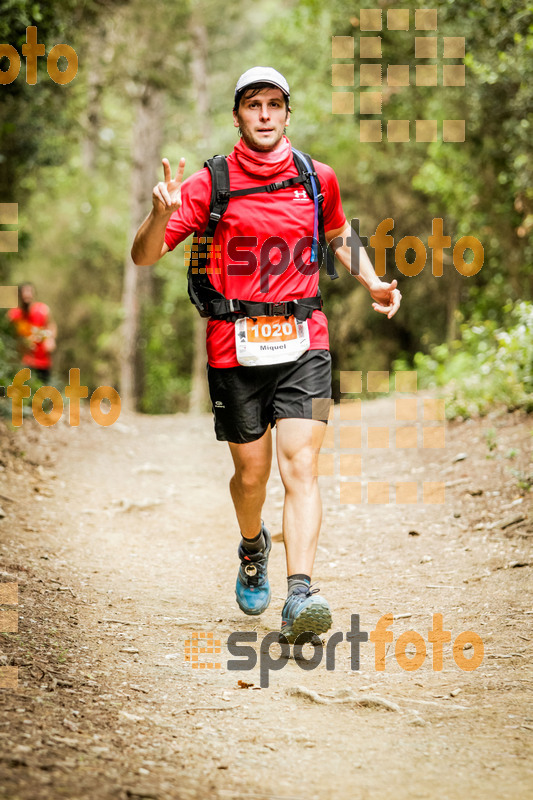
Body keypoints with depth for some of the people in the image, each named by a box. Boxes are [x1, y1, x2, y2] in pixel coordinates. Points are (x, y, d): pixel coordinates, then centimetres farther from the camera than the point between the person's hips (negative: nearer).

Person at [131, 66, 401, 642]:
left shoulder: (318, 179, 7)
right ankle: (253, 551, 42)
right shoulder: (209, 184, -3)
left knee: (300, 469, -13)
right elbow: (143, 256, -6)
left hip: (304, 343, 1)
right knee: (251, 473, 10)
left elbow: (338, 234, 28)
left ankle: (299, 596, -23)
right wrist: (161, 215, -26)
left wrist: (372, 282, 13)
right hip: (234, 347, -1)